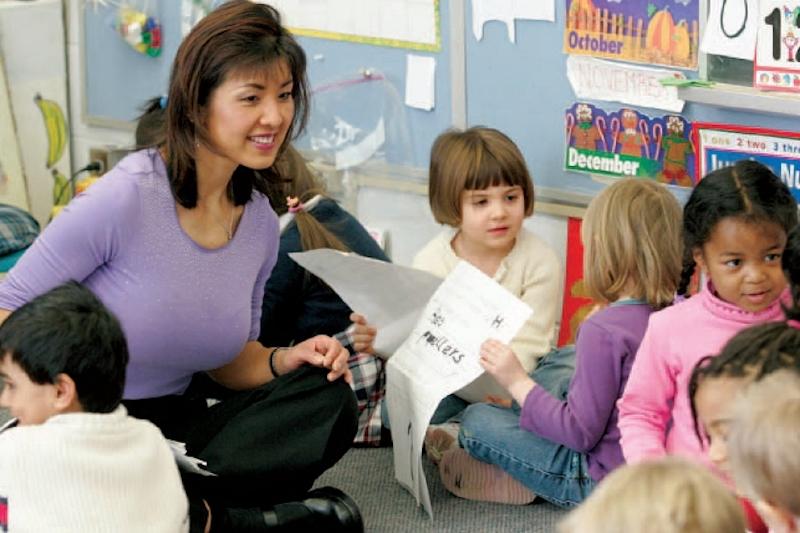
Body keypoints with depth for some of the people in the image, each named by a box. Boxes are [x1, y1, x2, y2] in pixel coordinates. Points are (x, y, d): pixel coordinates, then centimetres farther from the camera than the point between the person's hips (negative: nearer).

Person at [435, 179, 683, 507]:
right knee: (552, 373, 25)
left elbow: (581, 433, -24)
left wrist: (518, 382, -16)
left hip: (600, 478, -9)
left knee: (476, 420, -4)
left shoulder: (603, 331, -27)